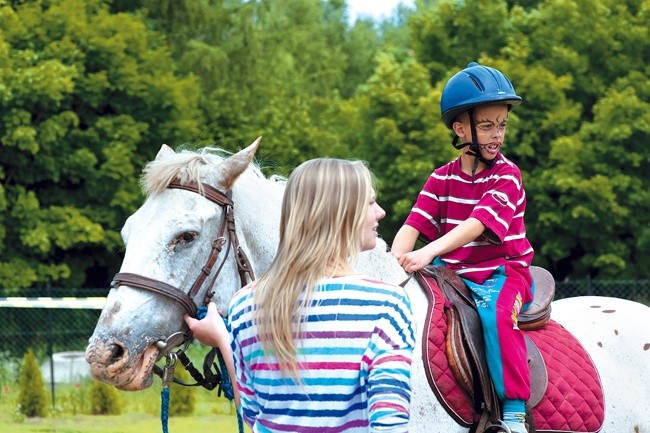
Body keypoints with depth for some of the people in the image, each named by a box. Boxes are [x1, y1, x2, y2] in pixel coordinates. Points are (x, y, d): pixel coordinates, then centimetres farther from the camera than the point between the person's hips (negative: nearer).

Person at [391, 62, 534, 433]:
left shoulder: (507, 175, -7)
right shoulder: (442, 179, 8)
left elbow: (478, 224, -20)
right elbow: (414, 225, -1)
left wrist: (429, 252, -33)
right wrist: (396, 261, -22)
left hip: (503, 270, -5)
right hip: (454, 273, 6)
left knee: (495, 312, -34)